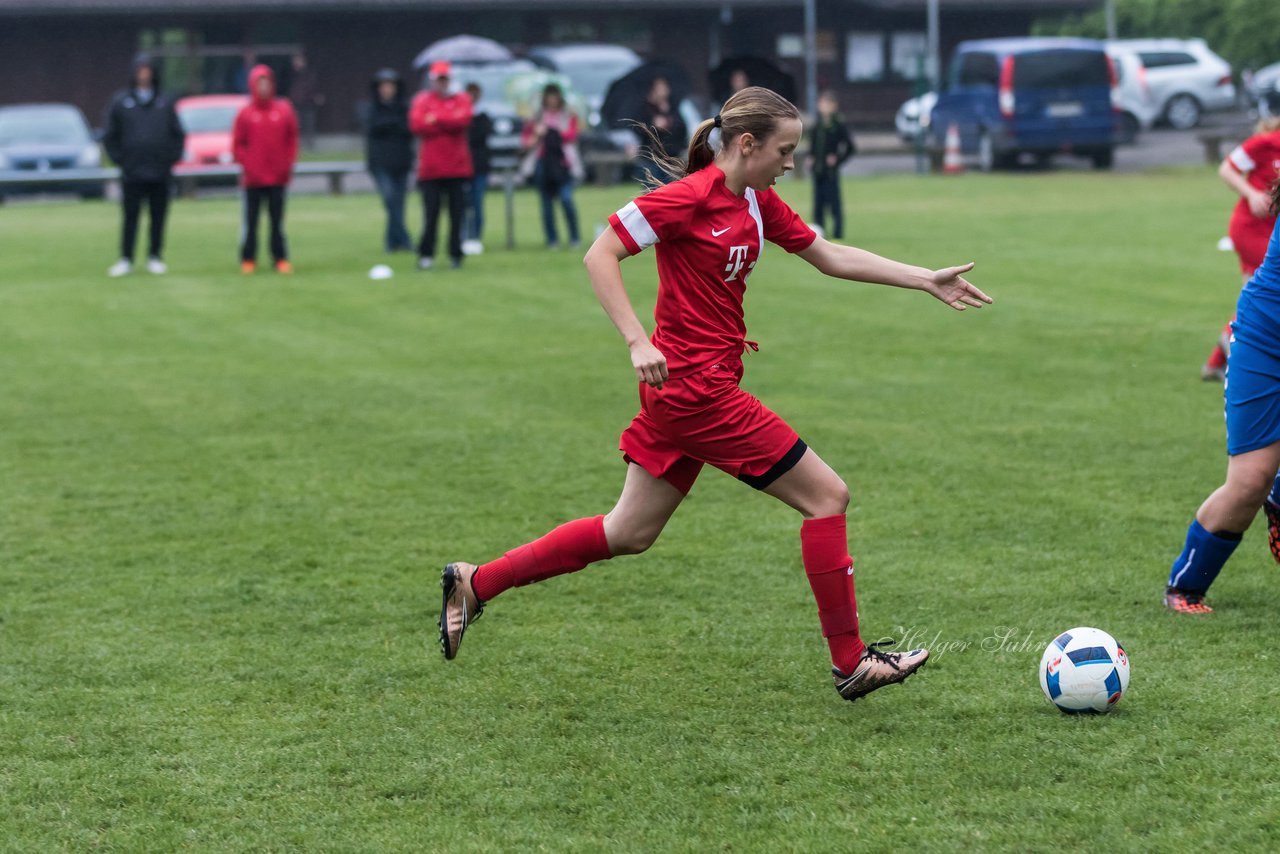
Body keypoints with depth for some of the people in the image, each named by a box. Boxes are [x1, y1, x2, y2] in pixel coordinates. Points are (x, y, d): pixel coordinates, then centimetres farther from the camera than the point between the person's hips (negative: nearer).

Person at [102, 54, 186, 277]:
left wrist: (172, 157, 3)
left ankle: (155, 258, 12)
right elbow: (110, 136, 7)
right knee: (130, 217, -2)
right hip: (132, 174, -2)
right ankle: (125, 260, 2)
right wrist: (120, 159, 0)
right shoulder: (120, 102, 3)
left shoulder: (165, 102, 8)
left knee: (158, 217, 4)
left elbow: (178, 134, 13)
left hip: (160, 174, 2)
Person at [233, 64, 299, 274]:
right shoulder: (245, 114, 0)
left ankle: (280, 258, 6)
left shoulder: (284, 110, 5)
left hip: (278, 177, 1)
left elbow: (292, 139, 10)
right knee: (250, 220, 2)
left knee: (277, 220, 3)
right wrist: (247, 165, -9)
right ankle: (248, 259, 7)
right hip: (253, 178, -1)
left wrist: (288, 163, 0)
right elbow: (237, 144, 2)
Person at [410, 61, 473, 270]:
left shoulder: (461, 99, 11)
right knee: (431, 212, -4)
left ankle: (456, 254, 5)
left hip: (457, 167, 1)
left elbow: (464, 119, -10)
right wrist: (449, 122, -6)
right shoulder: (421, 100, 10)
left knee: (458, 213, 0)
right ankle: (426, 255, 0)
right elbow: (417, 125, -8)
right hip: (430, 168, -1)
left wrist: (435, 119, -8)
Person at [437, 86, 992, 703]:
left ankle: (476, 583, 19)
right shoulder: (690, 197, -16)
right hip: (698, 387, -10)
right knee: (827, 495, -3)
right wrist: (638, 342, -25)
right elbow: (599, 256, -17)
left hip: (683, 394, 10)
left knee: (630, 534, 14)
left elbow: (828, 257, 19)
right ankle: (851, 663, 4)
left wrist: (926, 280, 15)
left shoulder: (757, 202, 11)